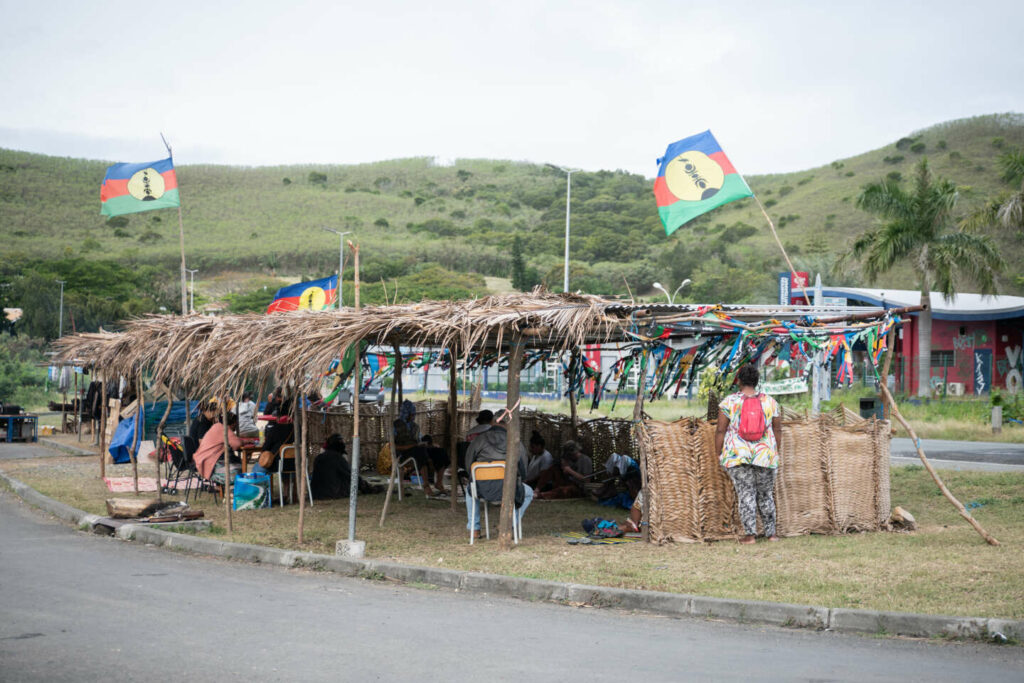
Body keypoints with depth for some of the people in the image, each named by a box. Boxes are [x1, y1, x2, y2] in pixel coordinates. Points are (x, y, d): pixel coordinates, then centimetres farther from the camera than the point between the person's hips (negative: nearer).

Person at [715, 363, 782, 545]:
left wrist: (718, 454, 3)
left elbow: (720, 431, -6)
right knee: (766, 495, 13)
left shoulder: (729, 402, -5)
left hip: (737, 455, -2)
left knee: (745, 494, -1)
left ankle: (750, 534, -8)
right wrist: (775, 452, 19)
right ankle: (771, 532, 15)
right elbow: (778, 430, 8)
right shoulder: (770, 402, 3)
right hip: (764, 454, 2)